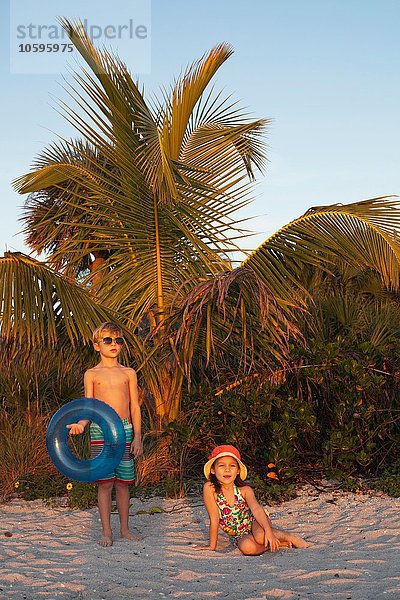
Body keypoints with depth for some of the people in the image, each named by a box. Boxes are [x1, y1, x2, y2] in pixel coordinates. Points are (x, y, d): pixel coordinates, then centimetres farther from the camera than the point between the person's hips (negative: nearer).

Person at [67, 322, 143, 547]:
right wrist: (81, 424, -16)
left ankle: (125, 528, 19)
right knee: (105, 482, -2)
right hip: (100, 430, -1)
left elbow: (135, 407, 10)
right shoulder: (91, 374, 6)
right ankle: (107, 531, 8)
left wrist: (137, 436, 4)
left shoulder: (129, 373, 9)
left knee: (123, 482, 6)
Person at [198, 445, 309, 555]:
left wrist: (268, 530, -45)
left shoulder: (245, 490, -13)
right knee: (246, 547, -35)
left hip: (255, 523, 0)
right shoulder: (210, 488, -16)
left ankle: (289, 537, -8)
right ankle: (279, 544, -13)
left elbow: (256, 508, -30)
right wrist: (212, 546, -10)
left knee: (261, 536, -36)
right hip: (241, 535, 0)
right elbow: (214, 519, -12)